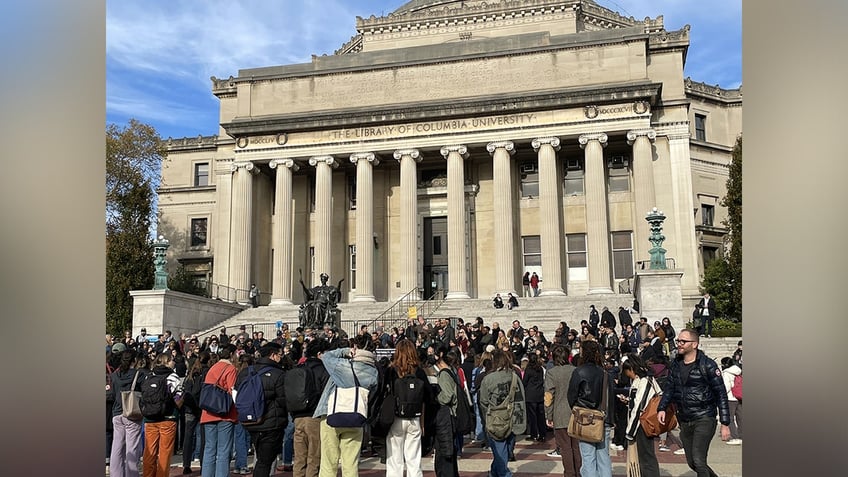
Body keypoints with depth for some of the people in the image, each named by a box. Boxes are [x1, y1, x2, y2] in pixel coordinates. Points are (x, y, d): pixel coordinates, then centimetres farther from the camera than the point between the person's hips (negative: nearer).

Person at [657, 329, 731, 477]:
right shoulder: (676, 364, 7)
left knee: (698, 461, -15)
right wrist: (661, 408, -8)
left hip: (704, 419, -6)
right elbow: (669, 389, 10)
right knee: (692, 463, 12)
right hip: (684, 421, 6)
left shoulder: (707, 365, -10)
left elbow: (721, 394, -9)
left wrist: (725, 424, -12)